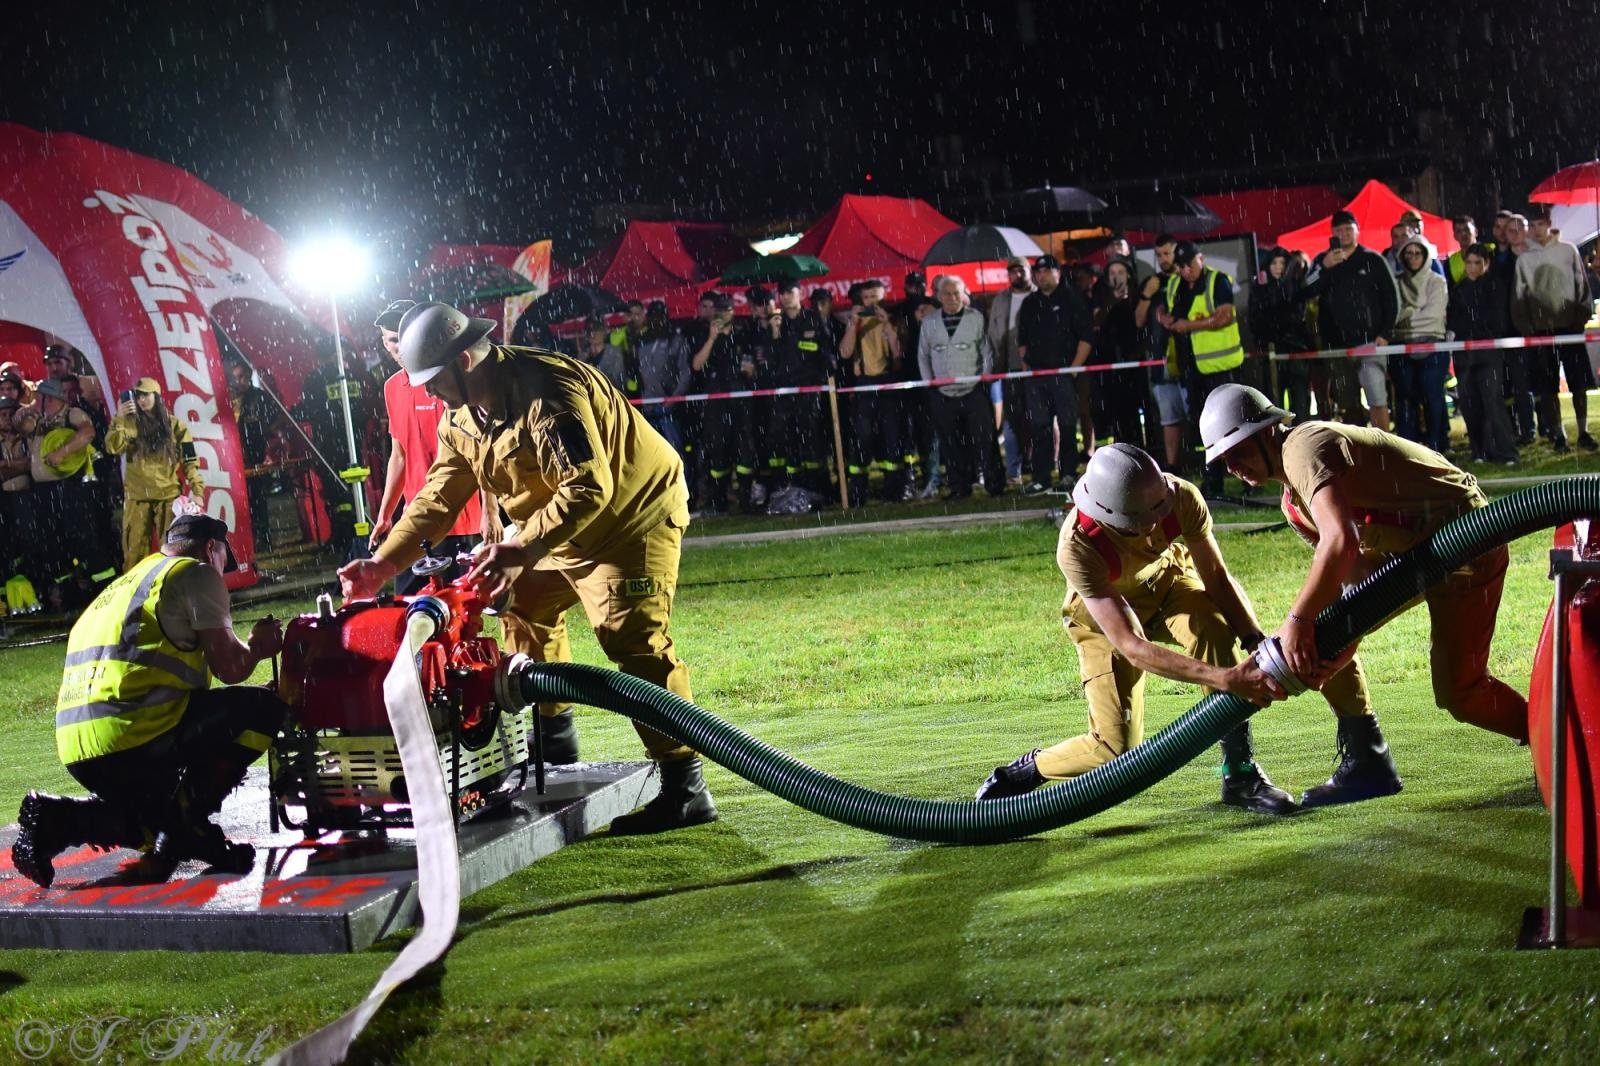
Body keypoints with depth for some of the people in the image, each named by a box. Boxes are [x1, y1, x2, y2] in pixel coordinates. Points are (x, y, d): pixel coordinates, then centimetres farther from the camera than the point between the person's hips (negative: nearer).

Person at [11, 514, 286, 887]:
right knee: (263, 709, 2)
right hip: (131, 734, -8)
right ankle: (186, 816, -7)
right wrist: (259, 647, 19)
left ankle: (59, 819, 4)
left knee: (157, 816, 30)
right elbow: (229, 667, -2)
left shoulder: (129, 580, 30)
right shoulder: (197, 573, 5)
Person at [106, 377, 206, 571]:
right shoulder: (129, 423, 6)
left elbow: (190, 461, 3)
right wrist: (119, 418, -20)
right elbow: (113, 448, -10)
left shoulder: (175, 425, 5)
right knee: (135, 550, -1)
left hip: (168, 495, 0)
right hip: (137, 496, 0)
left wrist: (197, 490, -7)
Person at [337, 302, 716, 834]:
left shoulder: (548, 392, -30)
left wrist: (520, 548, -42)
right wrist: (383, 563, -3)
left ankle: (686, 787, -21)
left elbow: (589, 487, -36)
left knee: (634, 639, -20)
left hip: (632, 513, -10)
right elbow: (438, 497, 6)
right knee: (523, 606, 18)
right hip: (560, 525, 10)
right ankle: (552, 736, 34)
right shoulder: (461, 416, 1)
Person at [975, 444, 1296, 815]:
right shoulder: (1078, 547, -39)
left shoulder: (1181, 498, -31)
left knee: (1213, 628, -33)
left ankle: (1240, 776, -22)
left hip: (1167, 582, 3)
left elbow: (1216, 577, -17)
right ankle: (1031, 768, 18)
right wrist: (1224, 679, -50)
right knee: (1117, 746, -13)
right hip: (1105, 616, -3)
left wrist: (1259, 644, -31)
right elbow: (1131, 647, -42)